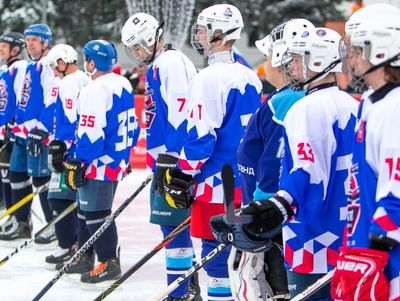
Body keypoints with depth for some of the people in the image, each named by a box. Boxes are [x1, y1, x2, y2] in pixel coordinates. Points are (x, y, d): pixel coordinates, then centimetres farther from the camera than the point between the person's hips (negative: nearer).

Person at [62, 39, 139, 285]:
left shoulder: (95, 90, -19)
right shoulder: (124, 85, 10)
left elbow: (91, 133, -23)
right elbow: (132, 124, 17)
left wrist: (76, 164, -16)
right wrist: (125, 152, 26)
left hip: (98, 164, -10)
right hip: (118, 161, 10)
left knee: (95, 213, -3)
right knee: (87, 209, 18)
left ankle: (109, 263, 0)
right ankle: (85, 258, 26)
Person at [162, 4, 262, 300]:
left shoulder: (208, 78, -14)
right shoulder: (251, 78, 10)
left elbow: (201, 135, -17)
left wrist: (182, 176, -8)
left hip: (216, 184, -8)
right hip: (247, 183, 8)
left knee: (215, 253, -3)